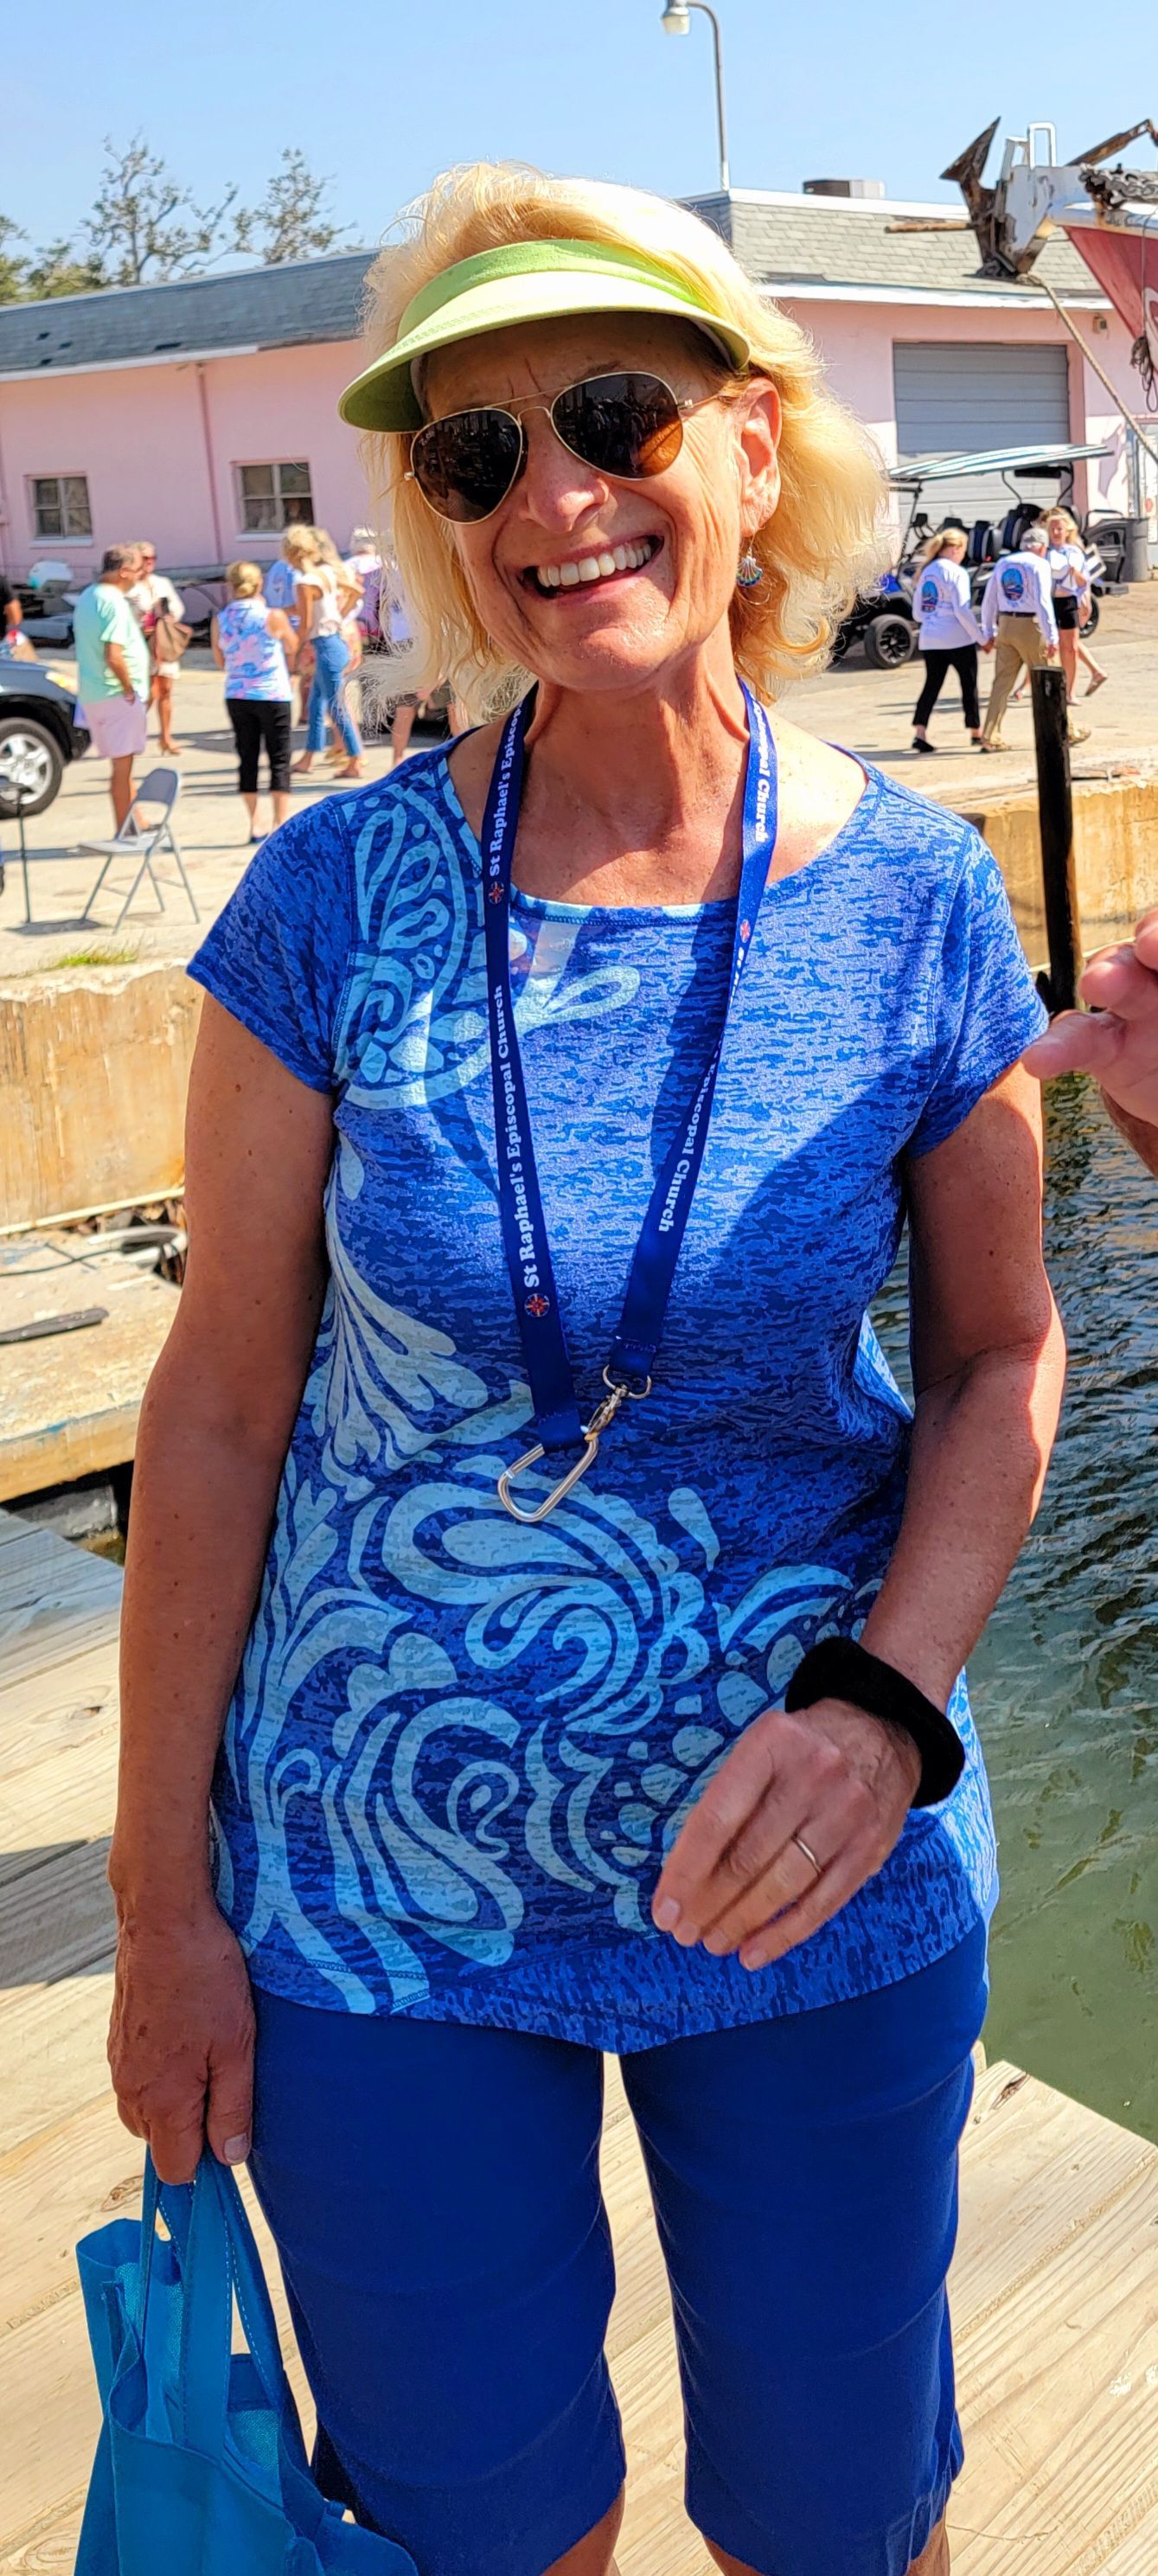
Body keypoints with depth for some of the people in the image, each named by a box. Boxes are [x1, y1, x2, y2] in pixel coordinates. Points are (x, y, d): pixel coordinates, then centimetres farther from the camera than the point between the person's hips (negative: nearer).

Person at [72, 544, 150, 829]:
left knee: (123, 763, 16)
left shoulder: (86, 597, 12)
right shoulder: (114, 602, -17)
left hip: (91, 695, 9)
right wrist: (129, 690, -14)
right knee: (122, 765, -2)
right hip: (117, 695, -9)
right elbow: (114, 656, -24)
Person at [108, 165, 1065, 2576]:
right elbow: (221, 1405, -7)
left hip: (814, 1879, 1)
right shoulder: (337, 897, -12)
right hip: (375, 1894, 0)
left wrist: (887, 1702, -18)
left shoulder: (917, 901, -10)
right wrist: (162, 1895, -2)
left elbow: (1001, 1346, 0)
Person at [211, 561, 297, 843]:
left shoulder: (220, 620, -1)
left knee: (247, 759, 11)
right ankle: (281, 824, 2)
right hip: (273, 695, -3)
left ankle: (255, 825, 13)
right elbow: (292, 648, 4)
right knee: (279, 760, 5)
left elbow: (220, 663, 9)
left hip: (237, 697, 3)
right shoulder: (273, 616, -11)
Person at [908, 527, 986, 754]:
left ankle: (919, 733, -8)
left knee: (932, 684, 7)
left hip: (929, 639, 6)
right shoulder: (955, 573, -10)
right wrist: (981, 637, -9)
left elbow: (917, 612, 14)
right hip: (957, 639, -6)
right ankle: (976, 732, 18)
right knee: (969, 684, 9)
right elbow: (962, 611, -15)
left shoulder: (925, 572, 10)